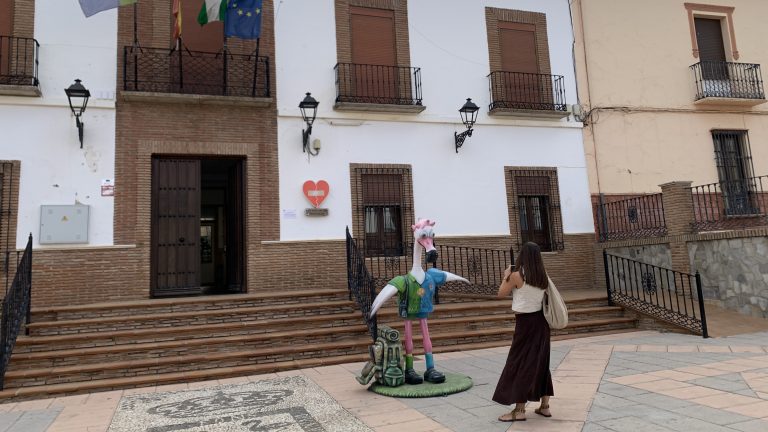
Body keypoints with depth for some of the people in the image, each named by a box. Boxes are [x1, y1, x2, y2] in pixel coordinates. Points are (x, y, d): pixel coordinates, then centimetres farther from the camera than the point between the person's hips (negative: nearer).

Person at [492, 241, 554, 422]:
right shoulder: (543, 275, 2)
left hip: (525, 322, -6)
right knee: (541, 362, 14)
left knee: (520, 363, 0)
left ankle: (519, 410, 1)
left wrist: (506, 276, 9)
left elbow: (501, 294, -4)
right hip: (541, 320, 6)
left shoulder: (517, 275, -14)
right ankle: (544, 406, 20)